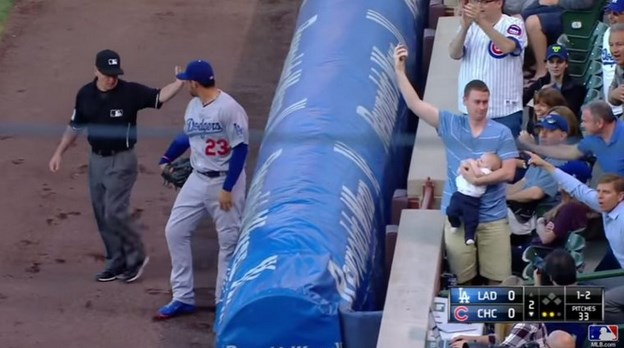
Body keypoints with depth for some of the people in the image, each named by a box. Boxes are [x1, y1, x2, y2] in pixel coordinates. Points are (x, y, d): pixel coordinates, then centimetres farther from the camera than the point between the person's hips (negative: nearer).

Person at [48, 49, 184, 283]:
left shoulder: (131, 92, -12)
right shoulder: (85, 94, 0)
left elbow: (160, 97, -20)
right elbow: (75, 126, 11)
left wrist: (179, 82, -36)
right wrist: (59, 152, 10)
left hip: (121, 160, -5)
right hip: (96, 160, 5)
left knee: (115, 212, -12)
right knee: (102, 215, 9)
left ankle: (136, 257, 7)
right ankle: (117, 262, 21)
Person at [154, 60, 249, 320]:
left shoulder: (229, 108, -19)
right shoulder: (193, 106, 6)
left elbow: (241, 149, -19)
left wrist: (227, 188, -20)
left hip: (225, 181, -8)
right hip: (197, 180, 8)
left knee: (229, 240, 1)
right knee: (175, 231, 5)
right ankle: (183, 298, 11)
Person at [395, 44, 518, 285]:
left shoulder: (502, 133, -3)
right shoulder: (450, 124, -1)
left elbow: (508, 173, -9)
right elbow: (415, 104, -6)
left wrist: (477, 180, -18)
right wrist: (400, 71, -15)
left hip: (493, 217, -1)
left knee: (497, 277, 4)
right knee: (462, 278, 8)